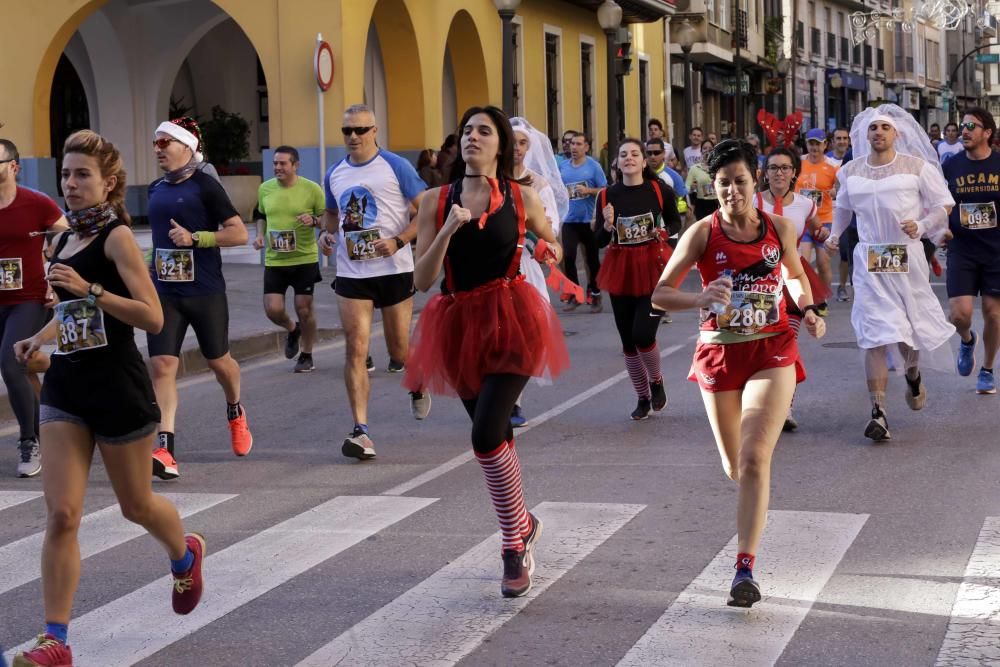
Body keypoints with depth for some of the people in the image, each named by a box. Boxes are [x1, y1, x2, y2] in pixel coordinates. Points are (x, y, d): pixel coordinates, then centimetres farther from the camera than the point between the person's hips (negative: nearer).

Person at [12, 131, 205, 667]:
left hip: (118, 390, -5)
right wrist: (41, 337, 8)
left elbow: (153, 318, -20)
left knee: (136, 506, 12)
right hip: (66, 387, 6)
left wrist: (88, 289, -27)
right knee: (61, 514, -5)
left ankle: (185, 555, 46)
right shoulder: (67, 239, 10)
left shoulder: (116, 236, -11)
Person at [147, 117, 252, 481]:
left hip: (205, 292, -4)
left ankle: (235, 413, 44)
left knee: (218, 360, 12)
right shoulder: (156, 189, 11)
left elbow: (240, 233, -13)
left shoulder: (205, 186, -8)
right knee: (162, 365, -11)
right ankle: (165, 448, -17)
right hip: (164, 292, 4)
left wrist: (195, 238, -21)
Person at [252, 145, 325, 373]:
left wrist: (314, 220, -21)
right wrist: (260, 234, 2)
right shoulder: (265, 188, 3)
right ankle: (292, 330, 30)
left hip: (305, 259, -3)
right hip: (274, 260, 3)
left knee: (304, 308, 3)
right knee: (273, 309, -5)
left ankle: (306, 356, 22)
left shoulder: (312, 189, -8)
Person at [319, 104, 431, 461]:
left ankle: (417, 386, 42)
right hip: (351, 273, 3)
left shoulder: (396, 166, -5)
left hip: (394, 270, -3)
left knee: (399, 351, 6)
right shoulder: (334, 174, 10)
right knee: (355, 350, -9)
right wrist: (327, 232, 4)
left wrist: (398, 241, -19)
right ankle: (361, 431, -10)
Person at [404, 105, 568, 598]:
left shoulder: (522, 198, 1)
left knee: (487, 434, -17)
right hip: (460, 323, 3)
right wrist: (449, 229, -17)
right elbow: (422, 280, -5)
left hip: (510, 319, -3)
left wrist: (548, 251, -5)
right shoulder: (436, 201, 2)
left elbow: (553, 247, 18)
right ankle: (522, 523, 39)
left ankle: (514, 547, -2)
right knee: (495, 435, 15)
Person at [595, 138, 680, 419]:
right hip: (621, 270, 3)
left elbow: (676, 222, 10)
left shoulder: (660, 190, -6)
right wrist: (608, 225, -19)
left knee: (642, 334, -15)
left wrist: (663, 231, -10)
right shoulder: (608, 195, -2)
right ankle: (642, 397, 26)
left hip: (654, 268, -3)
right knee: (627, 340, 8)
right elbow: (599, 241, 1)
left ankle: (656, 381, 16)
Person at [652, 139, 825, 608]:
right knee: (735, 467, 14)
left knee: (754, 459, -17)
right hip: (719, 353, 1)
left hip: (772, 351, -1)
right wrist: (699, 299, -28)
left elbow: (795, 276, 19)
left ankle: (745, 569, -15)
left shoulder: (780, 228, 0)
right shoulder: (703, 232, -6)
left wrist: (808, 311, -1)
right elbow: (659, 294, -9)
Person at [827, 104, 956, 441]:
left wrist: (921, 226, -15)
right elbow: (843, 206, 26)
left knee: (909, 329, 9)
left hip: (907, 257, -1)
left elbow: (944, 205, 2)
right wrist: (835, 234, 12)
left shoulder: (917, 166, -1)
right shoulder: (851, 170, 8)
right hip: (869, 260, 1)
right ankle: (878, 413, -10)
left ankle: (913, 375, 45)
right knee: (875, 337, -8)